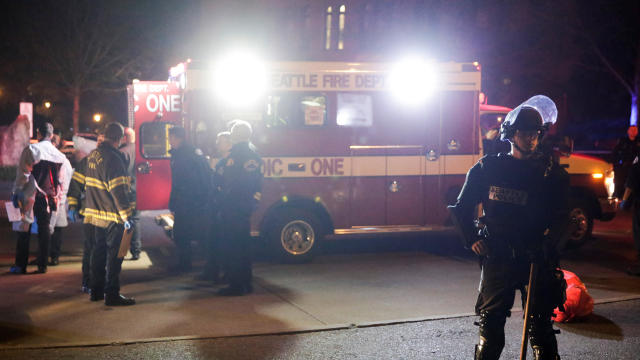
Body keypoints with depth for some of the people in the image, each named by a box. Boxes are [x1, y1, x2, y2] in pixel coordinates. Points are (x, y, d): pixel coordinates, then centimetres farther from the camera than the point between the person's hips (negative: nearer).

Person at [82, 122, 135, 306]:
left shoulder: (92, 155, 10)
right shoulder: (113, 158, -18)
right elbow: (118, 190, -21)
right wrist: (126, 215, -19)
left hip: (96, 213, 9)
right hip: (112, 215, -9)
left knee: (99, 251, 16)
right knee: (114, 254, -3)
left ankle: (96, 290, 24)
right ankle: (111, 294, -1)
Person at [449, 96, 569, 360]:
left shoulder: (551, 173, 5)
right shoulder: (487, 168, 6)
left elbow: (561, 216, -1)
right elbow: (461, 208, 12)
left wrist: (548, 239, -19)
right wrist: (472, 239, 0)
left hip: (536, 258, 0)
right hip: (497, 257, 1)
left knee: (541, 326, 0)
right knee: (490, 323, 5)